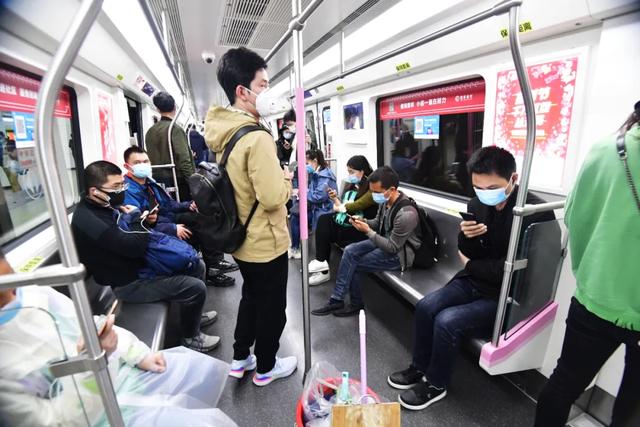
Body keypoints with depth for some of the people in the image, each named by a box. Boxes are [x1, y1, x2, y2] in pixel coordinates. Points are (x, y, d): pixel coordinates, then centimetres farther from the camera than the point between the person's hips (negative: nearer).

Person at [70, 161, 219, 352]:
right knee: (196, 288, -16)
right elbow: (134, 246, -31)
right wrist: (139, 219, -14)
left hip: (142, 263, 10)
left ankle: (193, 314, 32)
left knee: (196, 266, 11)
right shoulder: (89, 220, -26)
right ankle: (191, 337, 9)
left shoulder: (107, 205, 4)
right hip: (129, 282, -10)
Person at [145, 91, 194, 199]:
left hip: (159, 181, 7)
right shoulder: (175, 128, -12)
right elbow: (184, 160, -18)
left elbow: (150, 159, 14)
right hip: (177, 180, -7)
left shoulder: (149, 132, 9)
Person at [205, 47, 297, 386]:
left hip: (240, 239, 9)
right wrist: (286, 179, -10)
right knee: (272, 306, 13)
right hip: (266, 242, -8)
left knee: (251, 297, 26)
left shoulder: (223, 133, 4)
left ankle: (240, 358, 43)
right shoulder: (257, 138, -25)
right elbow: (272, 198, -29)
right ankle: (265, 368, 34)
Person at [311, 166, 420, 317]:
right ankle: (337, 300, -2)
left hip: (399, 253, -8)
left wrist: (368, 231, -25)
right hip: (386, 241, 8)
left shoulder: (406, 214, -31)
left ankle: (337, 301, 9)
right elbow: (378, 223, 11)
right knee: (349, 251, -10)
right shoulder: (386, 201, -6)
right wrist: (363, 221, -9)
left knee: (351, 264, -12)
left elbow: (392, 247, -25)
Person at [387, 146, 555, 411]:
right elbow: (467, 253, 4)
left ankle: (436, 384, 7)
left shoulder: (536, 213, -22)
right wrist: (467, 237, -19)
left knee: (447, 321, -20)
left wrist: (470, 265, -7)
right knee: (425, 307, -8)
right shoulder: (477, 204, -3)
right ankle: (420, 367, 15)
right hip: (474, 281, 6)